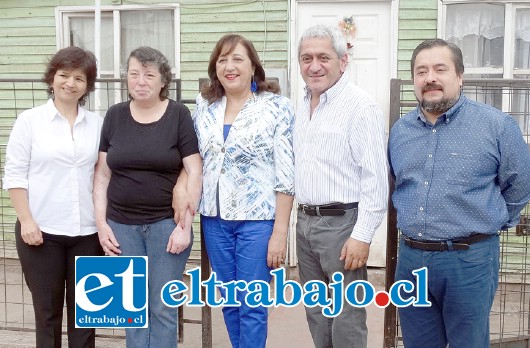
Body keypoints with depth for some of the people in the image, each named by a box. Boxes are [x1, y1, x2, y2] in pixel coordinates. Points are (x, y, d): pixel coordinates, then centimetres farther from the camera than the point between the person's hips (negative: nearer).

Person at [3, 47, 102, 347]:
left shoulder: (98, 124, 6)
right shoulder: (29, 120, 0)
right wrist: (26, 220, -10)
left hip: (88, 231, 2)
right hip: (42, 230, -2)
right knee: (47, 310, 8)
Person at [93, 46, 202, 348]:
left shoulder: (179, 115, -4)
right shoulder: (115, 116, 5)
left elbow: (194, 173, -6)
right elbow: (103, 174, 8)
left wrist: (185, 225, -10)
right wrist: (101, 222, 1)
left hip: (166, 223, -3)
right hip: (122, 225, 3)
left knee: (163, 308, 4)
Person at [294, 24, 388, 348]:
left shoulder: (361, 106, -13)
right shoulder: (302, 106, 11)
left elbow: (375, 177, -17)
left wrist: (362, 235, -20)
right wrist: (302, 217, 12)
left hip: (341, 222, -8)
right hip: (305, 221, 8)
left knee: (345, 316, 1)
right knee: (316, 311, 18)